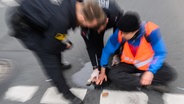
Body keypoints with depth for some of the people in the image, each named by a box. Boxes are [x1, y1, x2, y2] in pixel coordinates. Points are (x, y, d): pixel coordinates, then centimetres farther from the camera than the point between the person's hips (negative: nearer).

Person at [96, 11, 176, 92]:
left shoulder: (150, 30, -26)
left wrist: (151, 71, -36)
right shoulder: (119, 33, -24)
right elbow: (107, 50, -16)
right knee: (113, 75, -22)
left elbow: (160, 53, -20)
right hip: (129, 64, 1)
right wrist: (102, 72, -8)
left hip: (148, 63, 1)